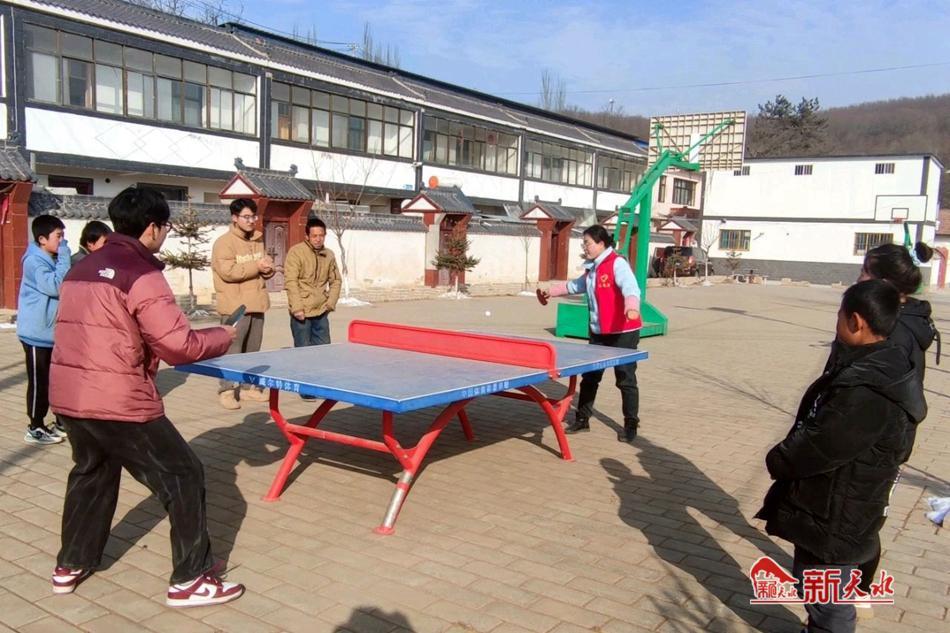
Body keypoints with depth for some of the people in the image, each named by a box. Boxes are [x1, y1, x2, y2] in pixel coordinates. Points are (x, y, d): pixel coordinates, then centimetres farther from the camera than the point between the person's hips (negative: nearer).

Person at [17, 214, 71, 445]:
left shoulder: (53, 260, 11)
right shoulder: (34, 262, -16)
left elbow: (64, 288, 20)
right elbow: (55, 286, -29)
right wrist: (64, 257, -25)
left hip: (55, 332, 8)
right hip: (37, 333, -8)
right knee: (39, 382, 0)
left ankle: (62, 422, 25)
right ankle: (35, 428, 11)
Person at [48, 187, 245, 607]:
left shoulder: (82, 269, 12)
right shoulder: (141, 275, -14)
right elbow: (179, 346, -16)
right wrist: (225, 336, 0)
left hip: (69, 395, 9)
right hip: (117, 400, -9)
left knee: (91, 475, 29)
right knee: (183, 476, 2)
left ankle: (70, 566, 42)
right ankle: (190, 581, 8)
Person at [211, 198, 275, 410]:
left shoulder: (258, 241, 15)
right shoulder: (224, 242, -8)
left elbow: (264, 268, 22)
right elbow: (228, 272, -19)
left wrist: (268, 268, -3)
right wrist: (256, 267, -16)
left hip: (256, 304, 7)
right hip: (235, 306, -7)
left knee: (252, 351, 12)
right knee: (232, 351, -6)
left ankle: (248, 387, 22)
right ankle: (226, 391, 0)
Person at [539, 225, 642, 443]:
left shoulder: (617, 263, -14)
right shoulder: (592, 268, 12)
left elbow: (631, 288, -30)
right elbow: (579, 285, 33)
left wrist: (631, 308, -50)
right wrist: (553, 291, 36)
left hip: (623, 332, -8)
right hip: (598, 332, 8)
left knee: (626, 379, 0)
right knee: (589, 376, 12)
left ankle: (631, 425, 12)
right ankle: (582, 419, 26)